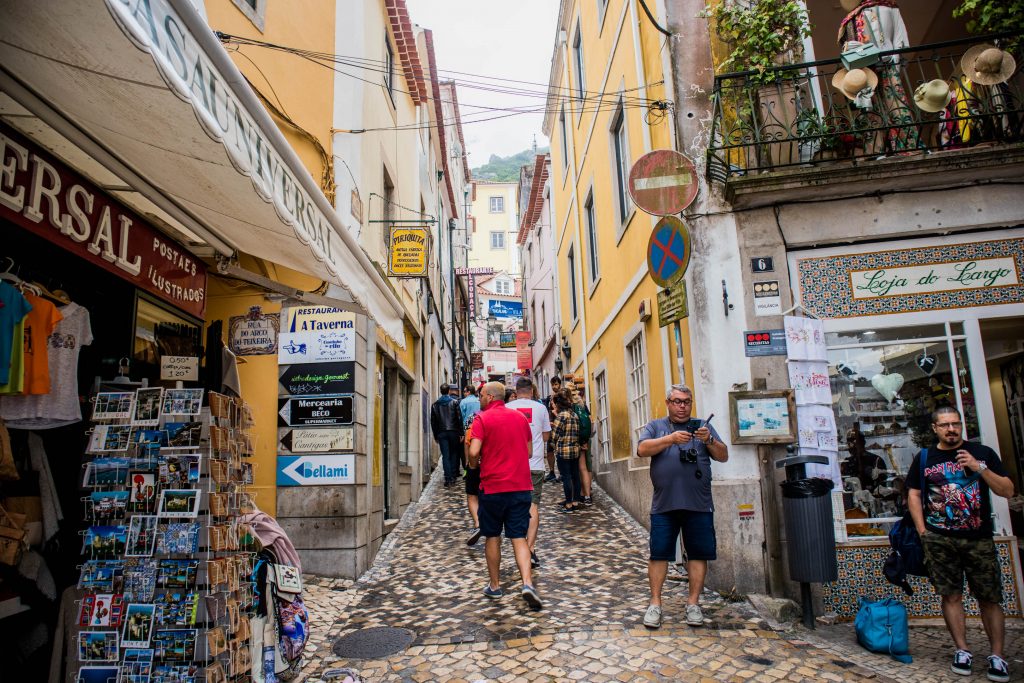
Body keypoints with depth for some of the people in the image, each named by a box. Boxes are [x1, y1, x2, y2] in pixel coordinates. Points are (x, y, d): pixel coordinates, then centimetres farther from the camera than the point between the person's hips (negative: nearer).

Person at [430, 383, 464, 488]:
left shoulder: (435, 405, 6)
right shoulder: (454, 402, -1)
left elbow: (433, 422, 7)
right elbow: (459, 418, -5)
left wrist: (436, 436, 13)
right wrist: (461, 433, -3)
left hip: (441, 433, 1)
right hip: (453, 432, -1)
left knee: (445, 456, 1)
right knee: (454, 454, 13)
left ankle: (448, 479, -6)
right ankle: (453, 476, 12)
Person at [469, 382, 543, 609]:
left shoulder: (482, 419, -6)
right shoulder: (520, 417, 9)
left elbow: (474, 452, -16)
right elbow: (529, 451, 14)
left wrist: (473, 464, 4)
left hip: (492, 486, -3)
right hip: (521, 486, 3)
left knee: (493, 537, 13)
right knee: (519, 537, 4)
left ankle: (494, 585, 22)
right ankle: (527, 584, -12)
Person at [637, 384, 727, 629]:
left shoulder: (703, 427, 12)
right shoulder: (655, 426, 9)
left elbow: (723, 456, 6)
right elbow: (642, 449, -7)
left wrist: (709, 440, -13)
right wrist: (671, 439, -20)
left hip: (699, 505, 1)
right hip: (664, 505, -1)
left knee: (698, 554, 5)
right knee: (658, 553, 0)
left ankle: (693, 603, 17)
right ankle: (655, 604, 10)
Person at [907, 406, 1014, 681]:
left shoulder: (982, 453, 7)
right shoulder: (924, 458, 8)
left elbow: (1007, 491, 3)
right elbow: (913, 496, 9)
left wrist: (979, 468, -12)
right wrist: (923, 532, 1)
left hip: (979, 538, 0)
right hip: (939, 540, 0)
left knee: (989, 598, 2)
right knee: (951, 596, 3)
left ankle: (997, 656, 12)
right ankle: (962, 651, 13)